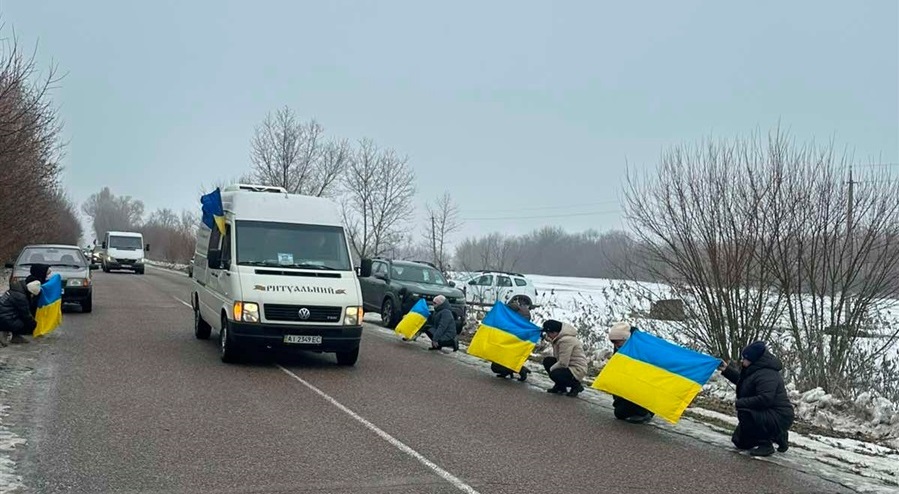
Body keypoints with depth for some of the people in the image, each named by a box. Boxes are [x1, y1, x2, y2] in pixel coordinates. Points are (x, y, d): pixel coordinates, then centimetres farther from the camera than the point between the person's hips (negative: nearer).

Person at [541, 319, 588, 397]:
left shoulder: (566, 340, -27)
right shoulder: (560, 338, 5)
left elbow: (563, 363, -26)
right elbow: (557, 358, 16)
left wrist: (551, 369, -12)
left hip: (577, 370, -10)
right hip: (569, 366, 10)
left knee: (554, 375, -30)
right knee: (547, 361, 4)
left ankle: (576, 385, -4)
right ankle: (560, 387, 11)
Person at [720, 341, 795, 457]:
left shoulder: (766, 375, -26)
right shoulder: (756, 370, 7)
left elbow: (765, 399, -36)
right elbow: (742, 380, 26)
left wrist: (740, 403, -26)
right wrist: (727, 370, 17)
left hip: (779, 418, -11)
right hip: (768, 415, 11)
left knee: (744, 414, -33)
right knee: (739, 441, 15)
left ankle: (766, 444, -16)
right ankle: (777, 435, 18)